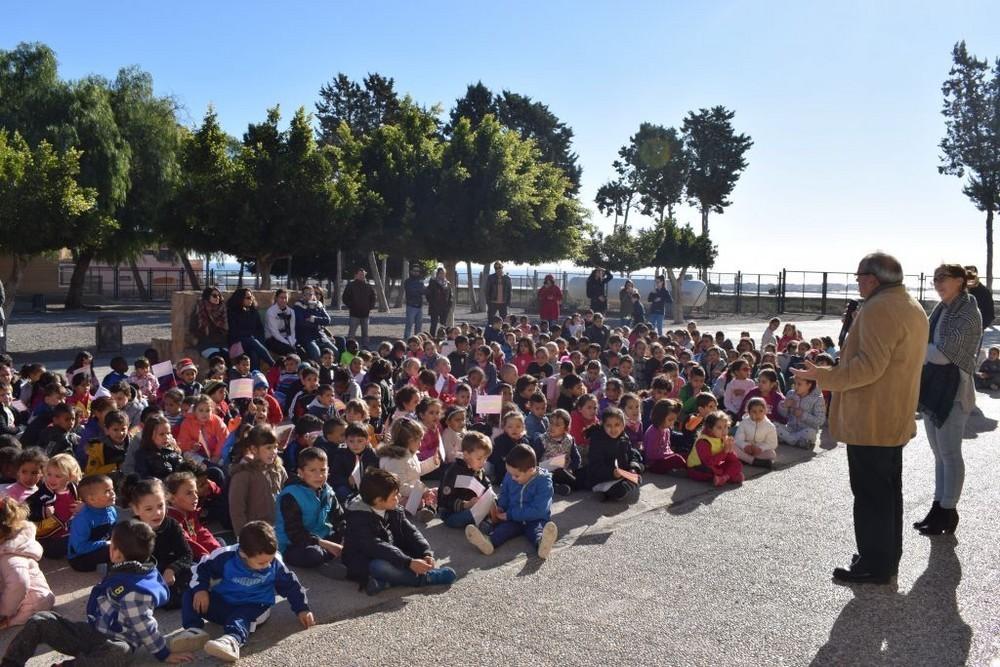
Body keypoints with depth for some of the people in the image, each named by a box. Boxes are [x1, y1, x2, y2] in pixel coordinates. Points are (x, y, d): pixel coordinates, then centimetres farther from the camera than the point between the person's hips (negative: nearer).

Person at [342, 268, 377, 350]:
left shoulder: (368, 286, 8)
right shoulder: (351, 286, -2)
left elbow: (373, 297, 18)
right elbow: (345, 298, 0)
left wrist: (370, 307, 6)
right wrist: (350, 307, -8)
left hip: (365, 313, 4)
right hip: (354, 314, -4)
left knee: (365, 333, 12)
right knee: (351, 333, -5)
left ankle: (365, 347, 20)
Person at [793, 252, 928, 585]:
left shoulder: (878, 310, -20)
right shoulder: (913, 308, 13)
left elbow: (869, 366, -26)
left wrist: (825, 376, -20)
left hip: (869, 422, -10)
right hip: (896, 419, 10)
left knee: (870, 495, -2)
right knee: (889, 491, 18)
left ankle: (874, 565, 6)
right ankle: (888, 557, 29)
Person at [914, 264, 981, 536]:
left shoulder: (968, 313, -13)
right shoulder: (941, 309, 11)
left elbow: (943, 354, -19)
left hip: (953, 390, -8)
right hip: (932, 387, 8)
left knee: (949, 454, 0)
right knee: (939, 453, 14)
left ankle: (948, 512, 11)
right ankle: (938, 507, 23)